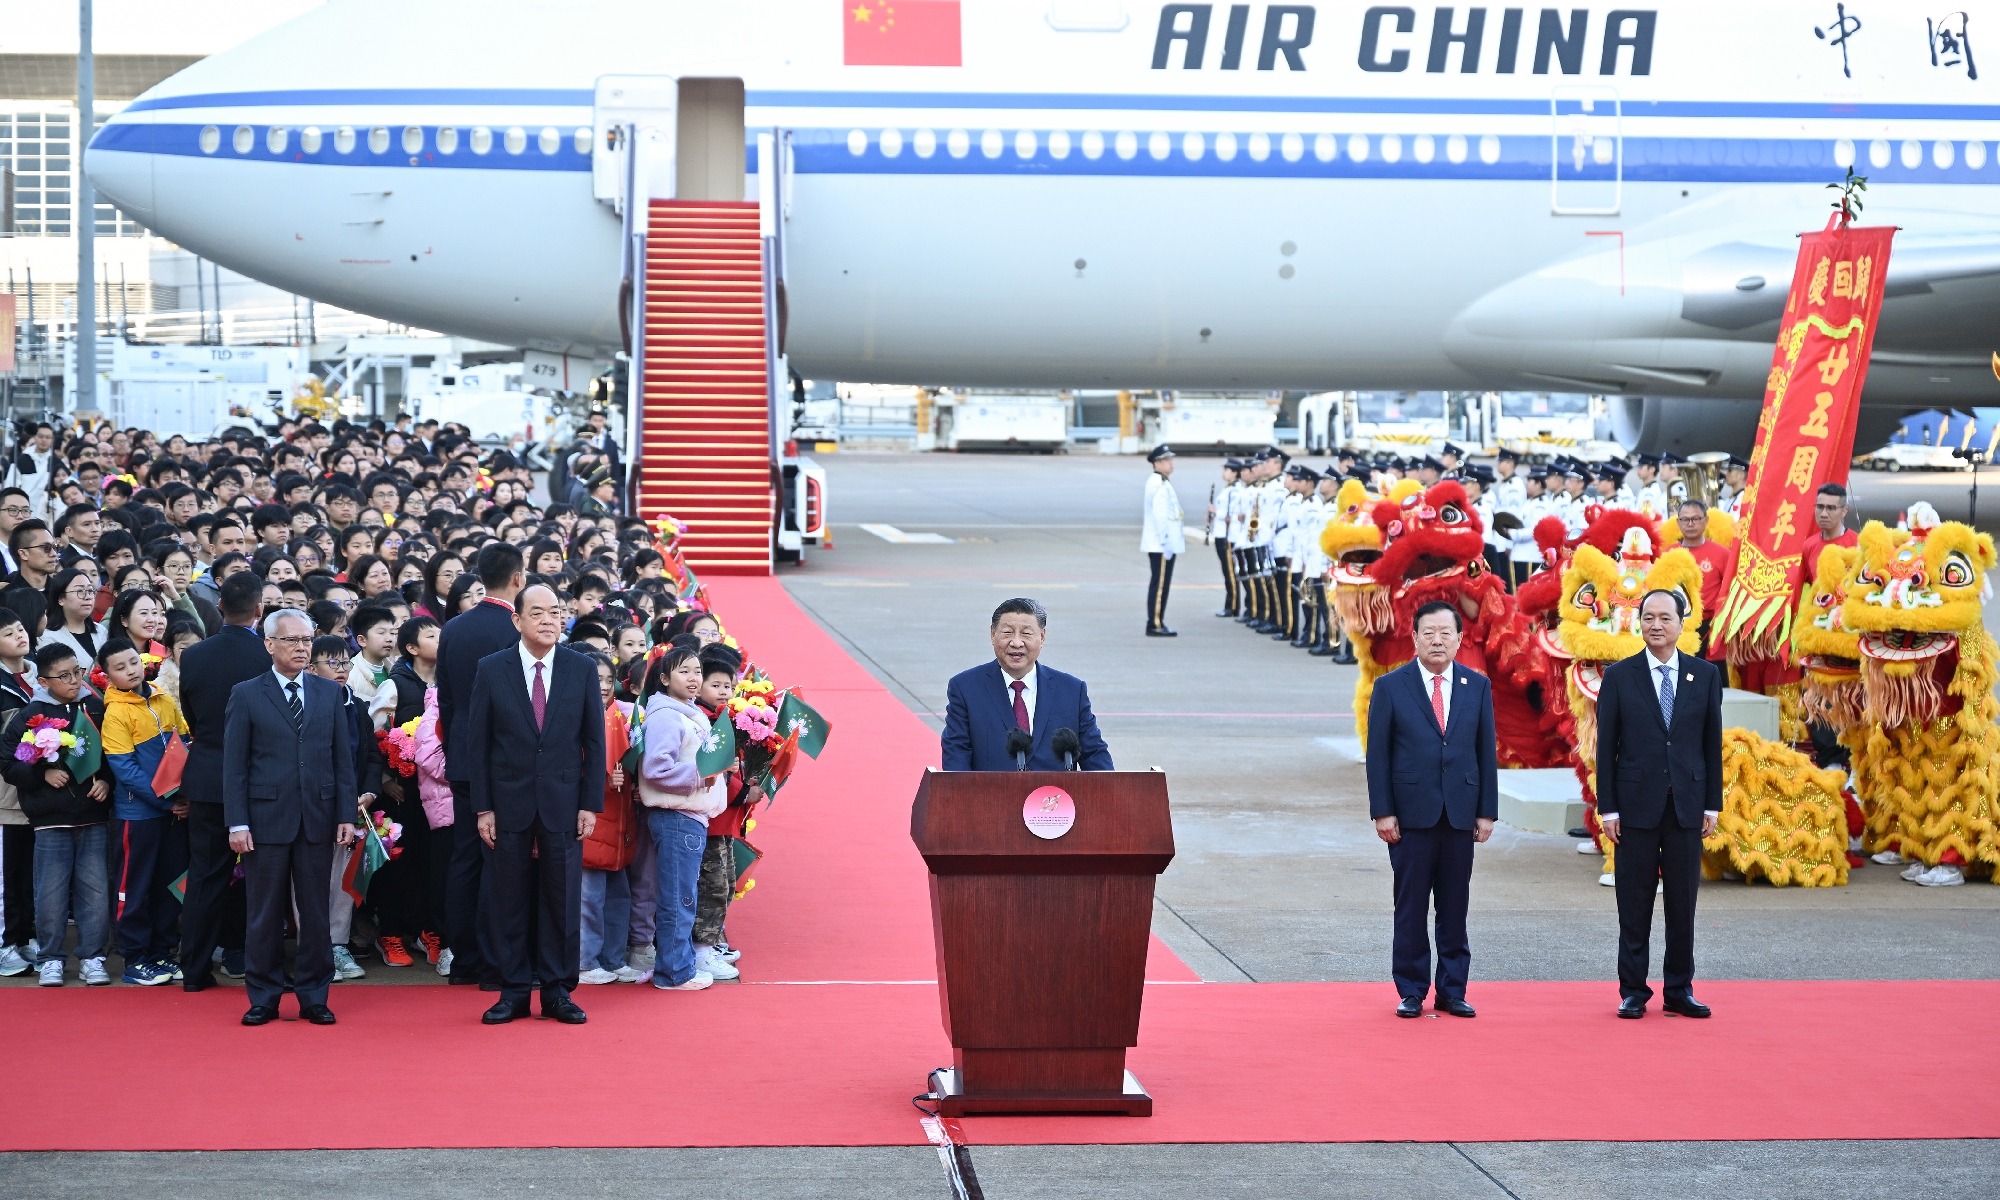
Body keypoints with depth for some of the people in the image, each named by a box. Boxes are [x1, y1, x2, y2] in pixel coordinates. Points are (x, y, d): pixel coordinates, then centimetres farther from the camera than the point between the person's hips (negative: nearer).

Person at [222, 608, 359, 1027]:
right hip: (266, 819, -2)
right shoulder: (246, 695, 2)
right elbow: (234, 765, -1)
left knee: (315, 913, 5)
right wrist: (237, 823, -7)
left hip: (318, 819, 2)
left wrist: (346, 815, 2)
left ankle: (313, 997, 13)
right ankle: (264, 999, 12)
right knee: (265, 914, 3)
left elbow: (343, 757, 9)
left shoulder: (331, 693, 10)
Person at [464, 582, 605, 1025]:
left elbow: (594, 741, 4)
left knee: (562, 900, 4)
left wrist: (591, 804, -2)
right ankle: (512, 993, 12)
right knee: (507, 901, 3)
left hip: (563, 805, 1)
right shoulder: (491, 669, 1)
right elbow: (477, 743, 2)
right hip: (509, 804, 0)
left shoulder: (583, 669, 3)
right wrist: (482, 807, -4)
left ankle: (557, 991, 13)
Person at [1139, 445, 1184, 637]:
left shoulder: (1159, 482, 16)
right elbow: (1160, 516, -21)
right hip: (1162, 544, -10)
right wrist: (1166, 543, -22)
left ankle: (1156, 623, 15)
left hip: (1161, 544, 10)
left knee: (1160, 583, 12)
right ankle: (1155, 625, -5)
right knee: (1160, 583, -7)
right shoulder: (1159, 484, -16)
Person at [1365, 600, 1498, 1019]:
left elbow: (1487, 751, 7)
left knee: (1455, 908, 6)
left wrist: (1487, 811, 2)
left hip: (1461, 813, 2)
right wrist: (1382, 811, -7)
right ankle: (1411, 992, 11)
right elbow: (1378, 754, -1)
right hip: (1411, 814, -2)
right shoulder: (1390, 687, 0)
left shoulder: (1477, 686, 7)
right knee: (1411, 908, 2)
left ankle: (1452, 991, 14)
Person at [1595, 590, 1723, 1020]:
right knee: (1635, 905, 2)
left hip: (1688, 804, 2)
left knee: (1683, 904, 6)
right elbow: (1606, 746, 1)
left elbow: (1712, 743, 8)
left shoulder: (1706, 675, 6)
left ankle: (1680, 990, 15)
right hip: (1636, 804, -2)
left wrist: (1712, 804, 3)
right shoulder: (1619, 676, 1)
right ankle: (1633, 992, 10)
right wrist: (1607, 807, -4)